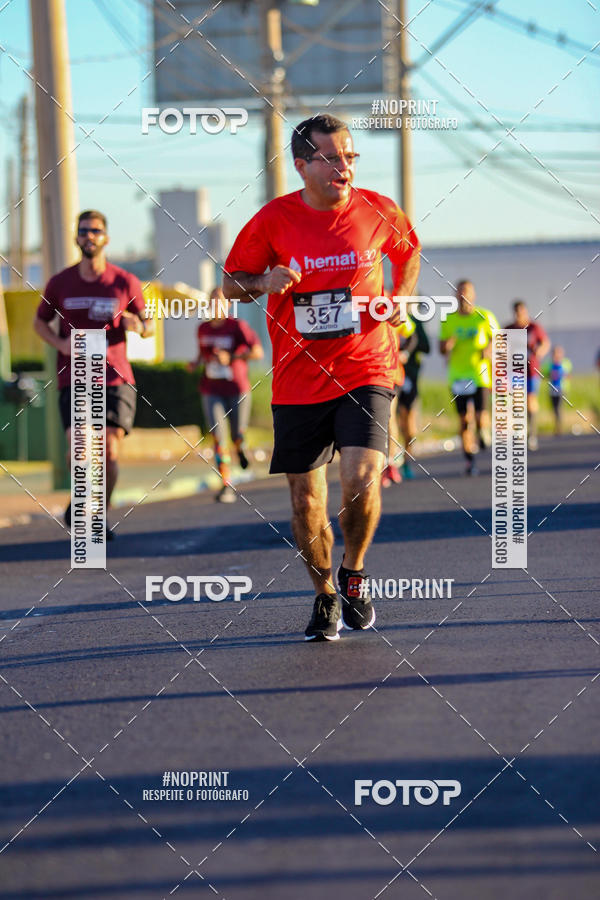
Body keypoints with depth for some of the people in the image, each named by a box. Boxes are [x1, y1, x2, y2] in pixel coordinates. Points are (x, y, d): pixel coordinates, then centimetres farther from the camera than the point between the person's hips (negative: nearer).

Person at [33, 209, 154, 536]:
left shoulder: (125, 283, 3)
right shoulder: (60, 283, 5)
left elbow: (148, 323, 13)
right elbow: (40, 321, 18)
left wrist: (139, 326, -13)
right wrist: (60, 343, -3)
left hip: (115, 378, 0)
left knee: (109, 451, -9)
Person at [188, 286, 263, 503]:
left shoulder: (237, 326, -8)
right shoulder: (203, 329, 7)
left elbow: (258, 352, -14)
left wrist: (231, 358, -22)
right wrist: (196, 362, 4)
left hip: (237, 389, -3)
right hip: (212, 391, 3)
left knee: (237, 436, 1)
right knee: (217, 436, -12)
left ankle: (240, 446, 41)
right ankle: (227, 486, -11)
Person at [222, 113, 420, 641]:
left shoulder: (378, 211, -1)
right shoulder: (274, 220, -4)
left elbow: (408, 252, 21)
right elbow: (231, 282, 8)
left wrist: (401, 300, 4)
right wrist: (264, 283, -14)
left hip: (365, 373, -1)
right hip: (298, 381, 1)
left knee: (360, 482, -20)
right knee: (306, 500, 4)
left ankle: (354, 571, 9)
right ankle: (326, 597, 27)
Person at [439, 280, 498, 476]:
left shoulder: (485, 317, 2)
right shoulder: (448, 320, 7)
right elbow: (442, 349, 12)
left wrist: (490, 348, -13)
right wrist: (447, 345, -12)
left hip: (480, 374, -2)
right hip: (458, 376, 2)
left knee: (480, 417, -13)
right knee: (464, 420, -2)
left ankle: (481, 431, 23)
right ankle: (470, 461, 6)